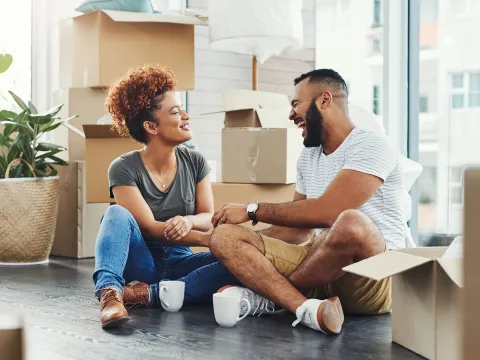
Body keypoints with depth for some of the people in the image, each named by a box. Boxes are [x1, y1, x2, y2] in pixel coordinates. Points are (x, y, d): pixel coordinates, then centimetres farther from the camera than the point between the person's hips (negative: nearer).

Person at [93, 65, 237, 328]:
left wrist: (189, 221, -27)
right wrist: (208, 240, -29)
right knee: (117, 214, -31)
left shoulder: (195, 162, 2)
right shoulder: (124, 169, -11)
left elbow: (209, 217, -2)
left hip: (178, 263, 3)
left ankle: (148, 294, -30)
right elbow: (149, 227, -18)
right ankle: (109, 292, -50)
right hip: (138, 263, -3)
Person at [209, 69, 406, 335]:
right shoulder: (307, 158, 16)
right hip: (320, 268, 7)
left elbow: (326, 211, -21)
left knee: (351, 223, -40)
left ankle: (266, 296, -16)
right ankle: (307, 308, -31)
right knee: (224, 236, -8)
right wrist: (248, 249, 2)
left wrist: (253, 210, -13)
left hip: (374, 276, -7)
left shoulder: (371, 145, -9)